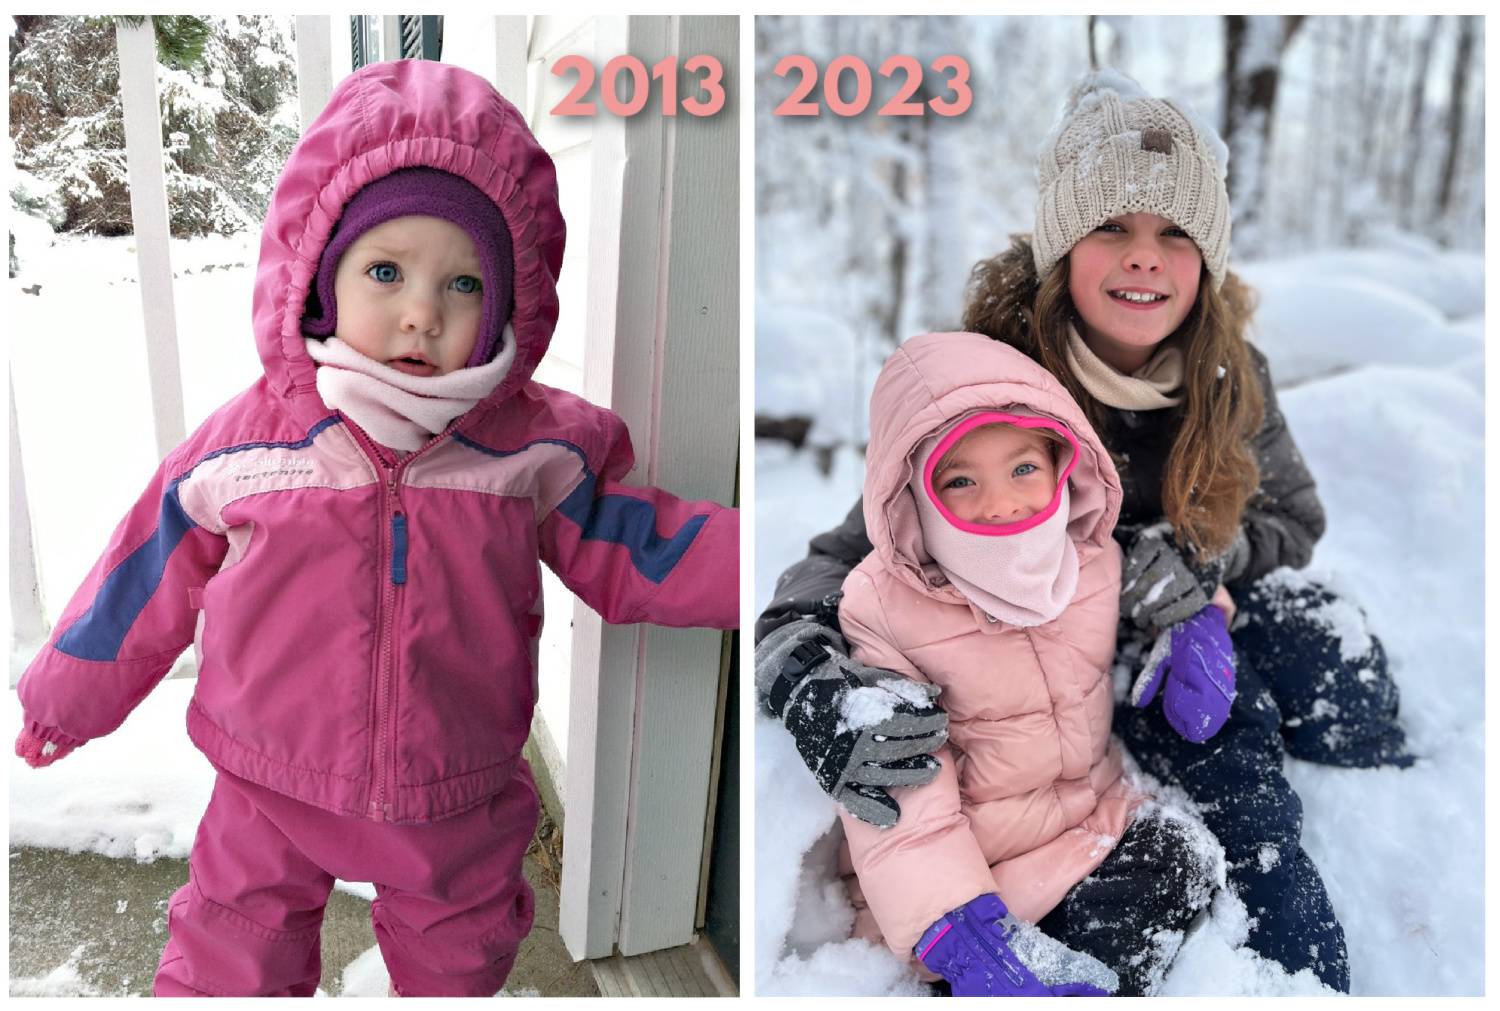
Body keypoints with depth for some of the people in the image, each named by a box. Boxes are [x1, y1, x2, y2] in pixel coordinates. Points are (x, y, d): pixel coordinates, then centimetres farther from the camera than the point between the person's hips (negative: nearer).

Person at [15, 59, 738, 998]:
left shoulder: (532, 446, -16)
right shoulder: (244, 445, -15)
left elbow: (630, 550, -7)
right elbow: (148, 588, 0)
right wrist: (66, 699, 12)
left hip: (460, 804, 1)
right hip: (272, 794, 0)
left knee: (460, 960, 26)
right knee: (230, 962, 19)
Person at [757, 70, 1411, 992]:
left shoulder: (1230, 380, -13)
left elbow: (1296, 516, 2)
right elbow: (845, 564, -28)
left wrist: (1201, 553, -23)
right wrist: (822, 712, -49)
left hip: (1186, 609, 5)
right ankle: (1301, 968, -4)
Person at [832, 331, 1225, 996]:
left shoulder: (1098, 557, -6)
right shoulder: (883, 607, -21)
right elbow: (897, 791, -22)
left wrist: (1197, 622, -5)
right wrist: (953, 926, -33)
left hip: (1095, 809, 5)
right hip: (965, 863, -5)